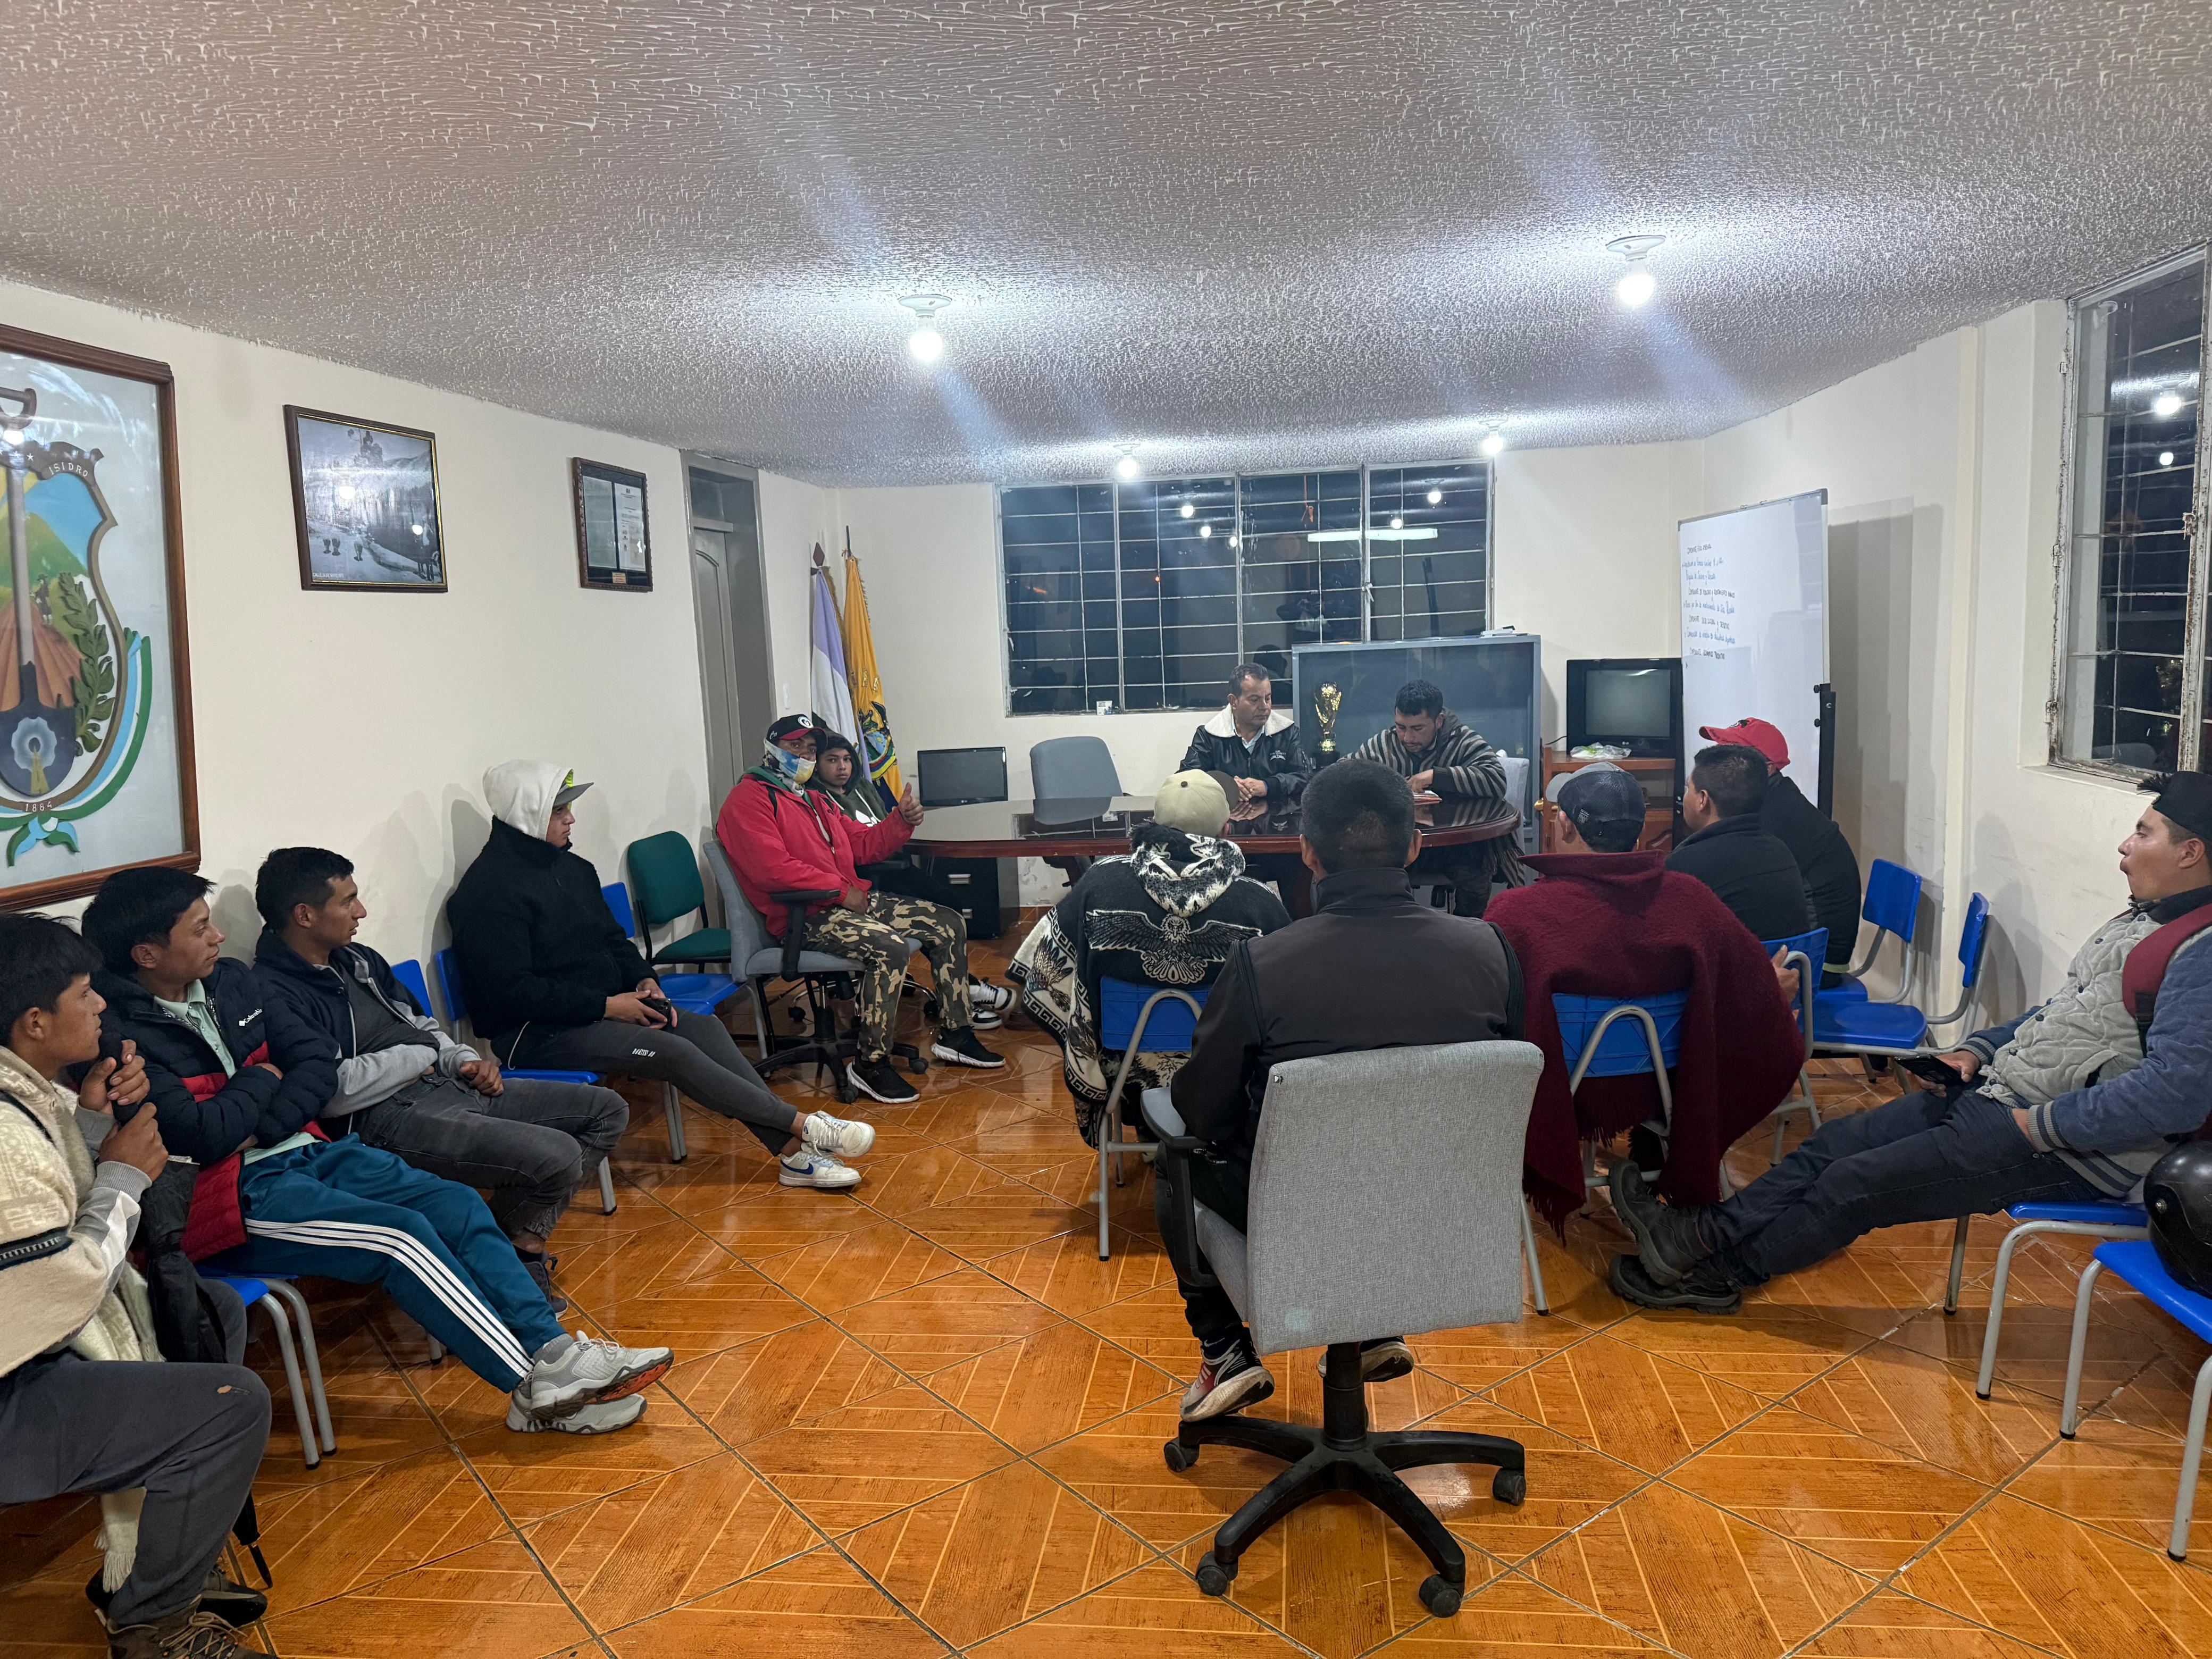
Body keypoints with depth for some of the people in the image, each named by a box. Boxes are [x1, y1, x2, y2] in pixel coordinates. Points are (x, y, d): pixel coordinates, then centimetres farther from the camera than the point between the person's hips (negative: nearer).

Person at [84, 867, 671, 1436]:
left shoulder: (230, 981, 9)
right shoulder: (121, 1032, -14)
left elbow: (320, 1062, 9)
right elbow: (200, 1134, -23)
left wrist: (262, 1126, -9)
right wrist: (260, 1079, -4)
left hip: (302, 1149, 8)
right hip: (235, 1194, -8)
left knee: (459, 1206, -9)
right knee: (402, 1236, -24)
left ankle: (555, 1351, -13)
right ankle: (538, 1387, -20)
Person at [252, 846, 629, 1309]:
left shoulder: (356, 959, 17)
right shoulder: (274, 995, -12)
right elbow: (330, 1091, -22)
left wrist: (464, 1060, 6)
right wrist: (418, 1056, -8)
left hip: (443, 1085, 10)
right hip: (387, 1118, -10)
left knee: (607, 1111, 5)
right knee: (557, 1156, -27)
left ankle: (526, 1236, 0)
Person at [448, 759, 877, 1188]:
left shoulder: (573, 867, 11)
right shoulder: (491, 888, -16)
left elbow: (613, 939, 20)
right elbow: (512, 991, -21)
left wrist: (644, 980, -1)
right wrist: (606, 1006, -20)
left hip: (598, 1008, 8)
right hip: (535, 1033, -8)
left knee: (704, 1026, -13)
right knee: (671, 1051, -25)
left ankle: (793, 1151, -19)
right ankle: (802, 1124, -20)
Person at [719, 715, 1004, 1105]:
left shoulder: (812, 799, 25)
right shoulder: (749, 800, -6)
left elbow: (864, 845, 23)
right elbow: (773, 869, -20)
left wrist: (903, 820, 3)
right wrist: (841, 889, -16)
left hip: (849, 899, 10)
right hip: (804, 916, -10)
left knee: (948, 924, 3)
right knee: (891, 947, -33)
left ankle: (954, 1035, 11)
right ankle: (870, 1065, -22)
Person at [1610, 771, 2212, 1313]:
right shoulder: (2138, 919, 14)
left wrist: (2043, 1125, -23)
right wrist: (1978, 1049, 11)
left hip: (2075, 1149, -10)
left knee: (1855, 1183, -9)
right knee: (1838, 1142, 1)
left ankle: (1717, 1269, 5)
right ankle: (1707, 1230, 3)